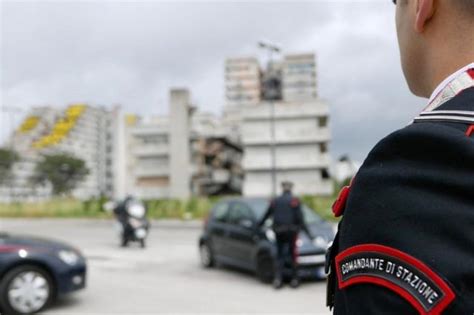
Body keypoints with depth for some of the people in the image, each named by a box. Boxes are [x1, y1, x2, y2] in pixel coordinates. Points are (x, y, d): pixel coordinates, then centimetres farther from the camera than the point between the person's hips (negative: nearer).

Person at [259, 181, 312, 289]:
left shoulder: (275, 201, 7)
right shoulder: (295, 201, -3)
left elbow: (266, 215, 13)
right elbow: (300, 219, -9)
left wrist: (259, 225, 28)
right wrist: (307, 232, -7)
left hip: (278, 232, 3)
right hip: (291, 231, -2)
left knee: (280, 255, 9)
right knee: (292, 255, 7)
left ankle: (278, 278, -3)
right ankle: (294, 279, 8)